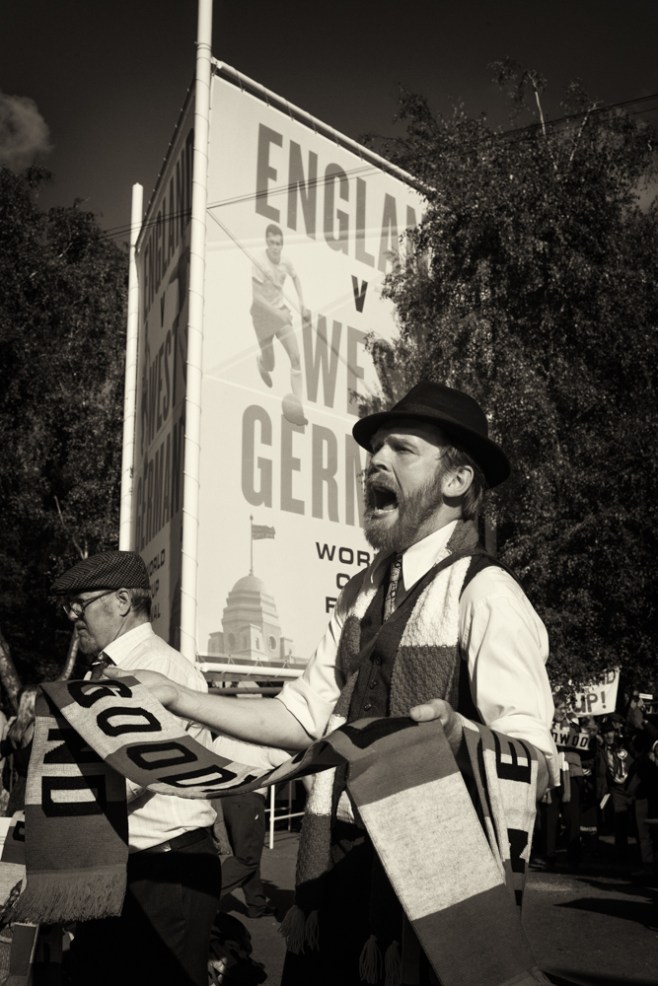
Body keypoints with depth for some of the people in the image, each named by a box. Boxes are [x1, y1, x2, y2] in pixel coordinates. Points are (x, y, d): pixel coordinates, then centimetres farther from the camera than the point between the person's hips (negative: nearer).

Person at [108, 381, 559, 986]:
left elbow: (539, 763, -20)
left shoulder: (486, 595, -13)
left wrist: (460, 734, -41)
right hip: (340, 865, 6)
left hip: (436, 880, -6)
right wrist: (176, 698, 4)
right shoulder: (362, 592, 10)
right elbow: (304, 715, 8)